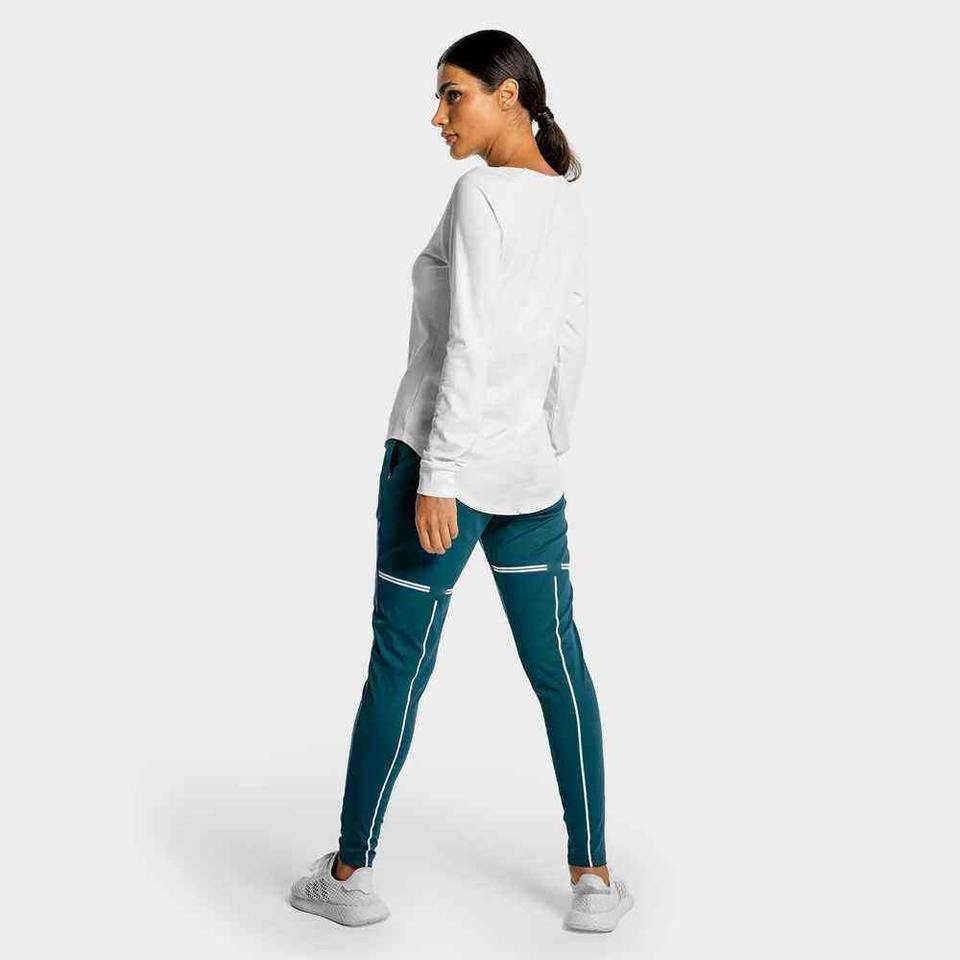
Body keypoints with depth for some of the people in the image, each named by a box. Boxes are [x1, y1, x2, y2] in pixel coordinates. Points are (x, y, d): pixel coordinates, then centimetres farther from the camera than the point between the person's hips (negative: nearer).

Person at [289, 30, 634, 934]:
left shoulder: (482, 193, -13)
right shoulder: (566, 206, 11)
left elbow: (472, 346, -19)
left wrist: (436, 476, -19)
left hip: (446, 456, -7)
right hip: (529, 468, 7)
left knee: (398, 662, 4)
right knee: (558, 664, 9)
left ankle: (352, 871, 15)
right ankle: (592, 877, 9)